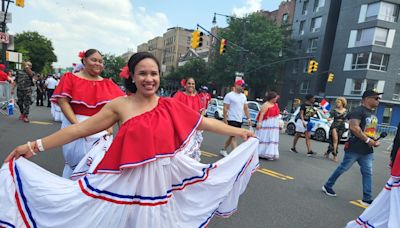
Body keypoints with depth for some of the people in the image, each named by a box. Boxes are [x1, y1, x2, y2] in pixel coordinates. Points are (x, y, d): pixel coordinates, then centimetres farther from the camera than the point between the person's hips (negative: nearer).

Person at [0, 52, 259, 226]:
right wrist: (35, 146, -3)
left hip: (165, 176, 2)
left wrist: (238, 132, 6)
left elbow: (204, 122, 3)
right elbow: (80, 128, -3)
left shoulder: (170, 106, -2)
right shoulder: (120, 105, -6)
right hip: (129, 179, -1)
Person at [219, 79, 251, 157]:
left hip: (239, 121, 8)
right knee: (234, 137, -8)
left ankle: (223, 150, 29)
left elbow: (246, 108, 16)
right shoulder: (229, 95, -9)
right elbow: (225, 108, -11)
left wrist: (248, 118, 7)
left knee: (232, 136, 15)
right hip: (231, 120, -8)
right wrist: (225, 121, -15)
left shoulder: (243, 96, 13)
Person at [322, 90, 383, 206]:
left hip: (367, 151, 8)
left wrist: (375, 141, 9)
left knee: (367, 173, 6)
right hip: (354, 148, -8)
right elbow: (354, 127, -24)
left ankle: (367, 199, 12)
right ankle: (327, 186, 19)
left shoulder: (372, 114, 18)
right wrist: (368, 140, -21)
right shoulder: (358, 111, -12)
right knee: (343, 168, 3)